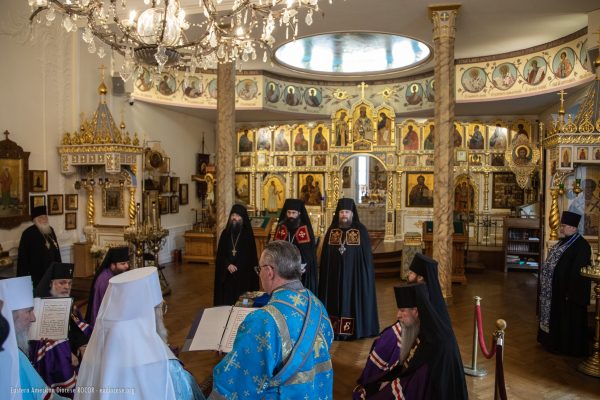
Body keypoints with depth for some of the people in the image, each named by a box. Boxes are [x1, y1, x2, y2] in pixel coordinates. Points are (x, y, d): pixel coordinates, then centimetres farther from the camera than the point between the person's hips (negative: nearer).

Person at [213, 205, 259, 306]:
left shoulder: (248, 234, -2)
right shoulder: (225, 233, 7)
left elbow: (251, 255, -5)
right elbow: (220, 254, 5)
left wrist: (236, 267, -11)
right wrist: (228, 265, -12)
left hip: (243, 273, -3)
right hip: (226, 274, 3)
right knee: (226, 299, 3)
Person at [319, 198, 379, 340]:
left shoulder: (361, 231, -4)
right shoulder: (332, 231, 4)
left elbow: (367, 255, -3)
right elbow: (325, 256, 7)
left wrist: (365, 273, -7)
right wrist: (325, 273, 3)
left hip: (355, 273, -2)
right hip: (335, 273, 3)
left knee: (353, 299, 3)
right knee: (336, 300, 7)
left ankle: (356, 329, 14)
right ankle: (334, 330, 16)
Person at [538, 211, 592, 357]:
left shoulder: (580, 245, -18)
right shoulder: (564, 242, 11)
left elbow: (578, 271, -22)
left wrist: (571, 292, -22)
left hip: (568, 290, -9)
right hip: (556, 288, 10)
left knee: (568, 319, 3)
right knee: (557, 316, 18)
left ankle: (568, 346, 15)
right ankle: (556, 341, 30)